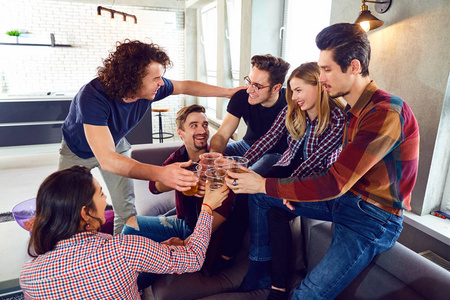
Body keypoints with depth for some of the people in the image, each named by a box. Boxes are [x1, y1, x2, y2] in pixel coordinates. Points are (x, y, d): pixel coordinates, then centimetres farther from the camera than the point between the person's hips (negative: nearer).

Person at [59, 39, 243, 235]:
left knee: (126, 210, -1)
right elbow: (107, 159, -50)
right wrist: (159, 173, -64)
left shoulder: (151, 89, -28)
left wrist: (229, 92, -2)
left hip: (115, 145, 3)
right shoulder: (92, 97, -43)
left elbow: (186, 87, -7)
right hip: (78, 151, -3)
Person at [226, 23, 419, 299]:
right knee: (259, 197, 8)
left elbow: (334, 183, -29)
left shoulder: (387, 113, -24)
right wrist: (294, 190, -2)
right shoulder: (353, 110, 6)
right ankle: (259, 270, 15)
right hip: (345, 198, 9)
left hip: (373, 218, -8)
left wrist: (264, 184, -23)